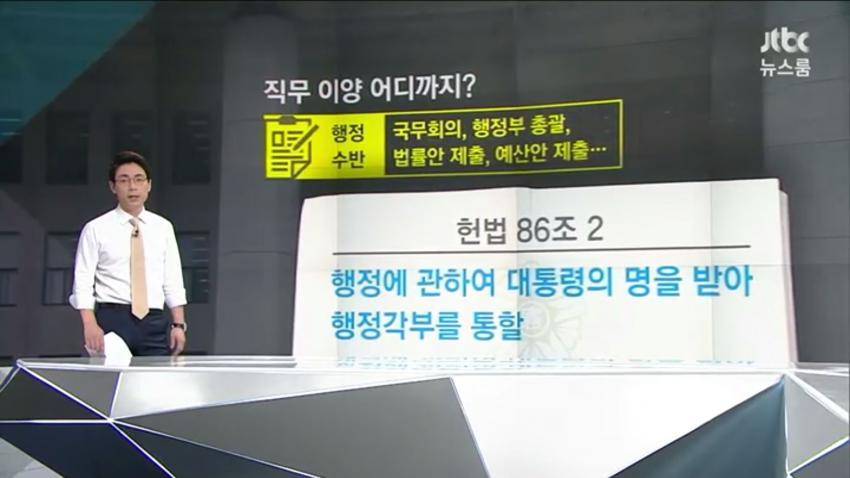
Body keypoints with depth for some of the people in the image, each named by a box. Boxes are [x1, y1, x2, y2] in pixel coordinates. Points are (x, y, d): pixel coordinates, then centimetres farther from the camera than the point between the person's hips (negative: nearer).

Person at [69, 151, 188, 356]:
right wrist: (90, 325, -15)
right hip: (113, 319, -2)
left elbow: (173, 281, 11)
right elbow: (83, 283, -1)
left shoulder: (163, 227, 12)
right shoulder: (96, 229, 3)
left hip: (154, 322, 3)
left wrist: (178, 324, 1)